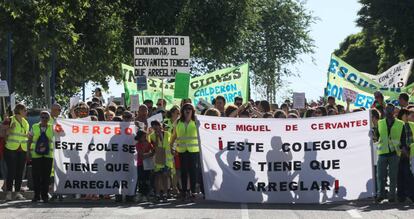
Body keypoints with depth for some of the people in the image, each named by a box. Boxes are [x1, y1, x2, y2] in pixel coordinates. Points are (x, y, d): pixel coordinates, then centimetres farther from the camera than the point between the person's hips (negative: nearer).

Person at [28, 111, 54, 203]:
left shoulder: (52, 127, 8)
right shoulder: (34, 127, 7)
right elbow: (30, 140, 10)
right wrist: (28, 152, 4)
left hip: (48, 155, 0)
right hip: (35, 154, 0)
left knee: (46, 175, 0)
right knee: (36, 175, 0)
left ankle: (45, 195, 8)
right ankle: (36, 195, 9)